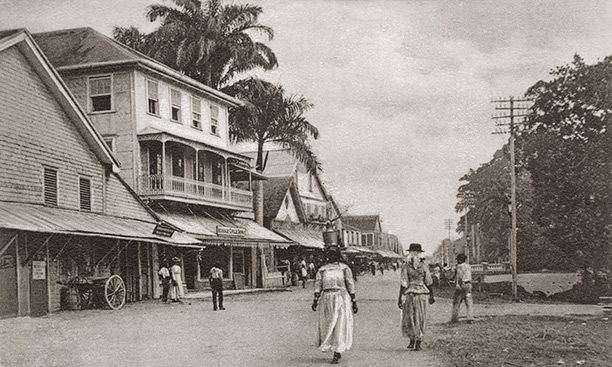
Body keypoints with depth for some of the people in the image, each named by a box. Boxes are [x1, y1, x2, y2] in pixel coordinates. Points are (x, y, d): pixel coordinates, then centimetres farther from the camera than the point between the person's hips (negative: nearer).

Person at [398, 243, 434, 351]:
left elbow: (403, 284, -9)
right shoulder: (424, 265, -1)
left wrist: (400, 298, -6)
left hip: (410, 293, -2)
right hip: (422, 293, 2)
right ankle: (418, 343, 6)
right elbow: (428, 282, 4)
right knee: (420, 318, 9)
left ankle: (412, 340, 9)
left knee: (409, 318, 13)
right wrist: (431, 295, 14)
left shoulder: (406, 266, -7)